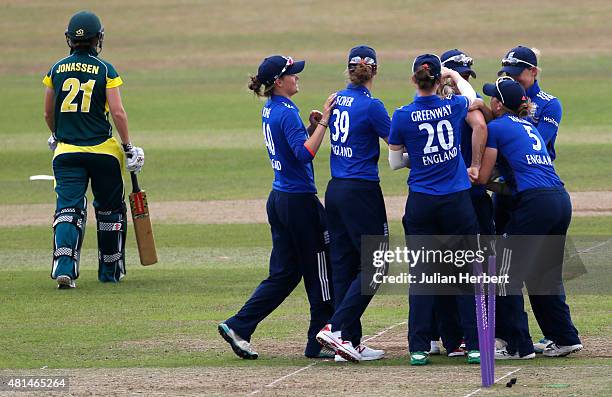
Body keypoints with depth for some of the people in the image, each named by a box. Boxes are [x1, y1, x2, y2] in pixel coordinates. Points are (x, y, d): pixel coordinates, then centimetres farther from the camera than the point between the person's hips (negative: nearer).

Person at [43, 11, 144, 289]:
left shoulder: (57, 69, 4)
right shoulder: (105, 70, -5)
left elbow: (48, 113, 13)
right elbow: (118, 112, -11)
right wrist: (128, 146, -2)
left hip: (66, 151, 2)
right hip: (102, 151, -2)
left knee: (68, 209, -4)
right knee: (110, 210, 15)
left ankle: (63, 266, -26)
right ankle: (110, 271, 23)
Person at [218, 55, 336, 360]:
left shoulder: (270, 110, 11)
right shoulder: (287, 113, -17)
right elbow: (305, 154, -27)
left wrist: (311, 127, 7)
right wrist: (322, 122, -26)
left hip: (279, 198, 9)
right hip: (300, 201, -9)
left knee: (284, 274, 12)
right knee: (319, 270, 3)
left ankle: (238, 326, 4)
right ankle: (319, 342, 9)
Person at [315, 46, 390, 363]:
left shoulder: (337, 100, 7)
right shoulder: (371, 105, -13)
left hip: (335, 191, 7)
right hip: (362, 191, -7)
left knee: (343, 265, 9)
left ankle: (350, 344, 9)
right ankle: (337, 328, -12)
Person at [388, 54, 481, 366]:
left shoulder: (403, 116, -7)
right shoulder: (453, 108, -3)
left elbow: (394, 162, 3)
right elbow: (471, 95, 23)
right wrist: (453, 74, 37)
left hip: (421, 203, 0)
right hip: (457, 201, 0)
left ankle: (419, 348, 2)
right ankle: (474, 345, 4)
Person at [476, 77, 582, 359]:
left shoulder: (496, 128, 1)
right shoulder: (529, 126, 23)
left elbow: (483, 177, 1)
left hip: (535, 203, -8)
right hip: (562, 201, 8)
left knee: (506, 276, 1)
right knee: (545, 276, 20)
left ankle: (519, 346, 0)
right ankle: (566, 338, 18)